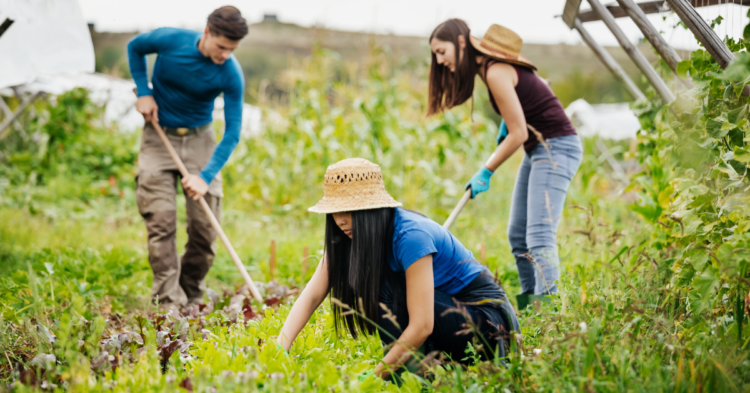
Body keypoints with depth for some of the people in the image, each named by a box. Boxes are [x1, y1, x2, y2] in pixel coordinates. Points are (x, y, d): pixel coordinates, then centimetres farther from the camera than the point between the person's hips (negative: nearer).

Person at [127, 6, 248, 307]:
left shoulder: (231, 75, -19)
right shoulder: (170, 40, -18)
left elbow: (232, 133, -16)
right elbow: (134, 47, 5)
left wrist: (206, 177, -25)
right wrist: (143, 92, -7)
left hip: (200, 139, 1)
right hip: (158, 136, -1)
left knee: (205, 225, -3)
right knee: (160, 222, -10)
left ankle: (191, 302, 15)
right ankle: (169, 304, -10)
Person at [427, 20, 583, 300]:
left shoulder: (496, 73, -21)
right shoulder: (488, 68, 8)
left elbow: (518, 134, -20)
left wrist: (485, 172, -11)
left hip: (556, 149, -10)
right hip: (538, 150, 10)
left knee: (539, 237, -20)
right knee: (517, 235, 11)